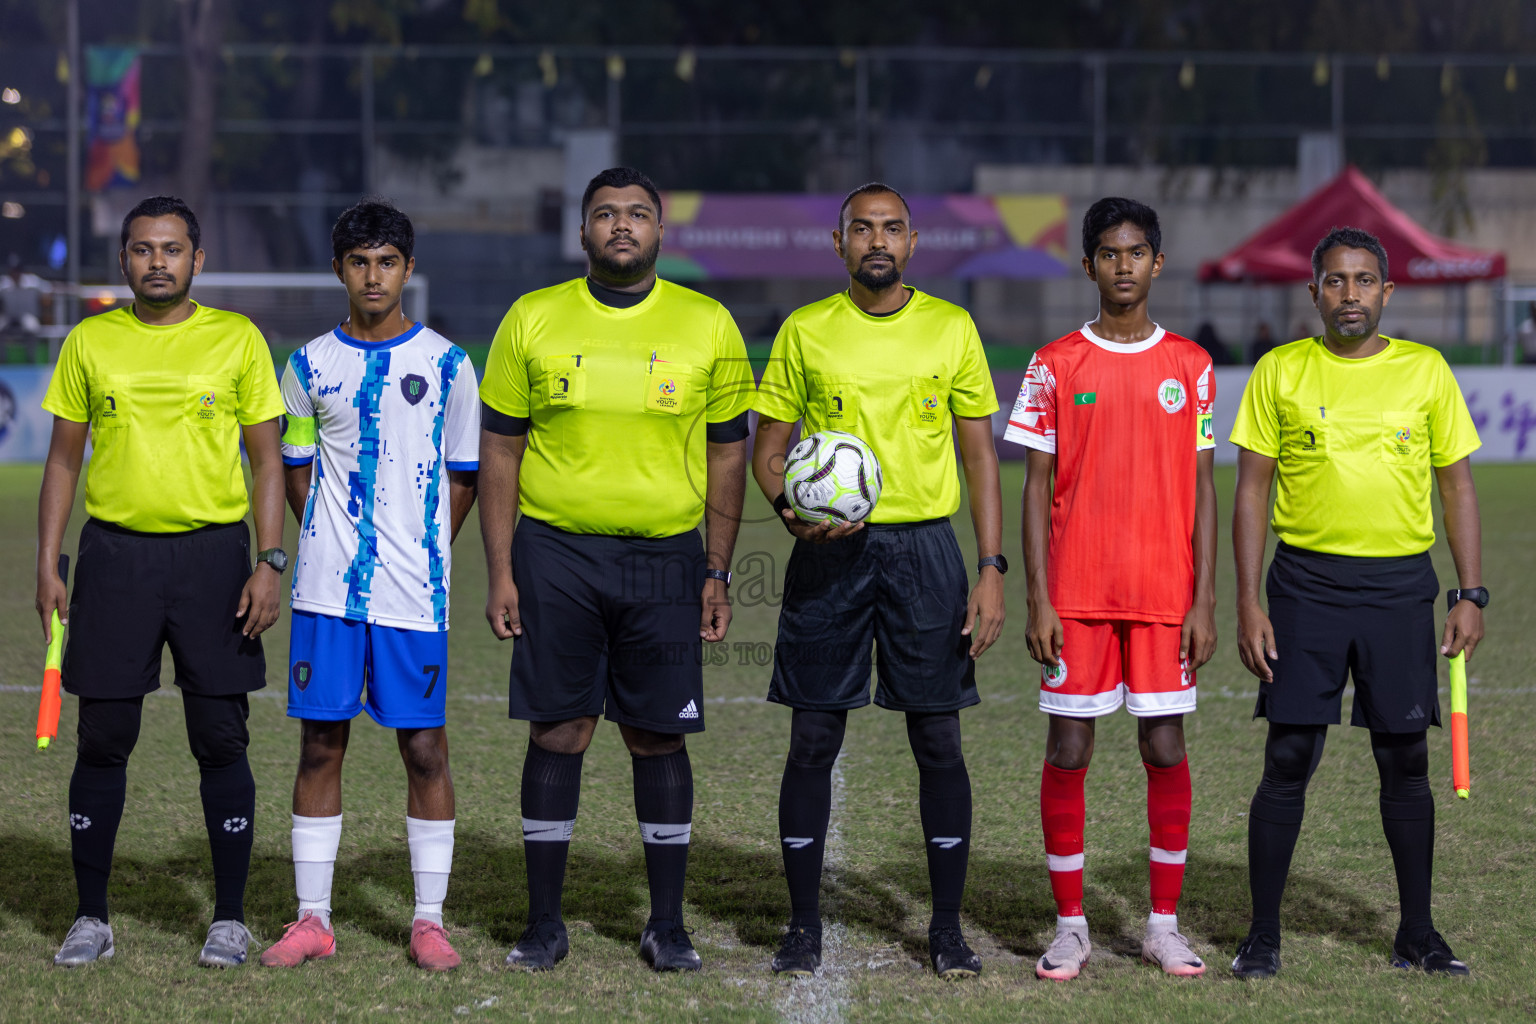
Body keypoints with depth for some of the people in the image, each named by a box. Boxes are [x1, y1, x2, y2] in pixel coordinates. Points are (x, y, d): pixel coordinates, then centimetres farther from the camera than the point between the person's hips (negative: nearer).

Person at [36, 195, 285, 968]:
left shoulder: (237, 339, 3)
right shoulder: (90, 343, 6)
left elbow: (266, 459, 4)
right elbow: (63, 459, 10)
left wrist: (269, 562, -5)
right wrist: (48, 566, 3)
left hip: (213, 552, -1)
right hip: (115, 554, 1)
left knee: (221, 739, 0)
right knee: (103, 739, 2)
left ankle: (229, 918, 10)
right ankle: (91, 917, 11)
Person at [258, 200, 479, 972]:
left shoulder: (446, 366, 2)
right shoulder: (311, 366, 7)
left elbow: (463, 476, 8)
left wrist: (421, 552, 4)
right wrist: (327, 543, 8)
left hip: (414, 591, -1)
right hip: (327, 588, 2)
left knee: (425, 748, 0)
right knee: (320, 743, 3)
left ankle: (428, 920, 7)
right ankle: (313, 918, 9)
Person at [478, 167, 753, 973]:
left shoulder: (708, 326, 4)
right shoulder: (532, 320, 3)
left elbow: (727, 454, 8)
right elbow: (499, 451, 6)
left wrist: (718, 573, 3)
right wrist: (500, 572, -1)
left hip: (664, 559, 0)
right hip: (555, 552, 0)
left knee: (659, 738, 2)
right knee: (557, 733, 1)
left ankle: (668, 924, 12)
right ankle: (544, 922, 10)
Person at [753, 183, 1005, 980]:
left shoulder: (951, 329, 5)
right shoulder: (805, 332, 4)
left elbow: (980, 454, 6)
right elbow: (768, 449, 8)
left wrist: (991, 569, -2)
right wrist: (790, 510, -14)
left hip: (923, 547, 0)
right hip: (828, 554, 0)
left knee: (939, 740, 0)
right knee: (813, 738, 1)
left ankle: (948, 928, 9)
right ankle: (803, 923, 10)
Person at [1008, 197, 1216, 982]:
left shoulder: (1190, 366, 6)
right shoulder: (1056, 365, 3)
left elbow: (1202, 488, 6)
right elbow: (1037, 485, 2)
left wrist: (1205, 601, -1)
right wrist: (1037, 601, -5)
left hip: (1165, 594, 1)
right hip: (1077, 593, -1)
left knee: (1166, 749, 1)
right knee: (1068, 750, 0)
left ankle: (1164, 925, 11)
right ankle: (1070, 925, 9)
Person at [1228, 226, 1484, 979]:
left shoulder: (1426, 372, 5)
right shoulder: (1280, 373, 2)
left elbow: (1457, 485, 8)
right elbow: (1252, 489, 2)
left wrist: (1471, 594, 1)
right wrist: (1248, 605, -5)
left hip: (1400, 585, 1)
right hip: (1305, 584, -1)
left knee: (1405, 761, 5)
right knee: (1289, 760, -2)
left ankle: (1417, 934, 15)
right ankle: (1262, 935, 7)